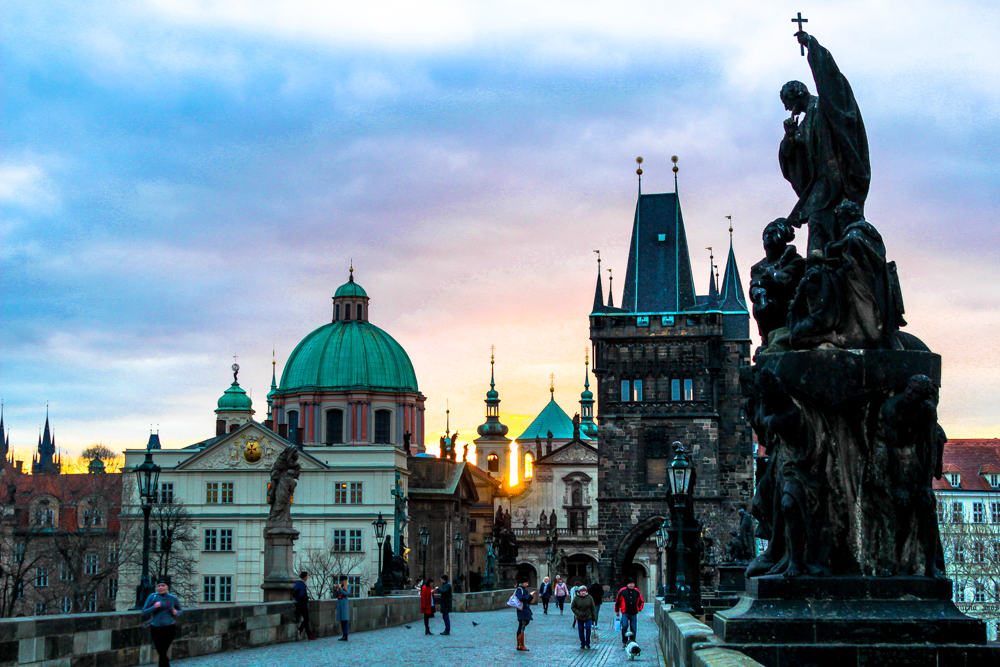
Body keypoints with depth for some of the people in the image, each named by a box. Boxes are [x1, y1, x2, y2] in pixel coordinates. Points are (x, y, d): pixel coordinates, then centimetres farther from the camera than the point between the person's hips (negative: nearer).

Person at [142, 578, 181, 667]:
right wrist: (154, 607, -19)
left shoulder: (173, 599, 3)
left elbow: (179, 610, 19)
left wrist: (176, 612, -4)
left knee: (162, 653, -9)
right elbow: (144, 613, -3)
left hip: (169, 628, -2)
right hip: (155, 629, 2)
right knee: (161, 653, 7)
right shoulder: (152, 597, 0)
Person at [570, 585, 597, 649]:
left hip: (588, 617, -1)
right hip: (579, 618, 1)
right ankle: (582, 643, 17)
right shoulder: (576, 598, -5)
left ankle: (587, 643, 1)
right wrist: (578, 613, -14)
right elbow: (572, 607, 1)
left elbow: (593, 608, 2)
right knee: (581, 630, 1)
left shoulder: (589, 598, -3)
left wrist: (594, 617, 0)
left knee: (588, 628, -15)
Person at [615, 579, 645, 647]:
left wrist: (639, 609, 9)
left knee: (633, 629, 5)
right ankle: (624, 642, -4)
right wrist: (617, 611, 12)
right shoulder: (622, 591, -1)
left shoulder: (637, 591, 7)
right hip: (625, 613, -3)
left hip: (634, 614, 3)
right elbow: (617, 601, 9)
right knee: (624, 626, -18)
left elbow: (641, 601, 20)